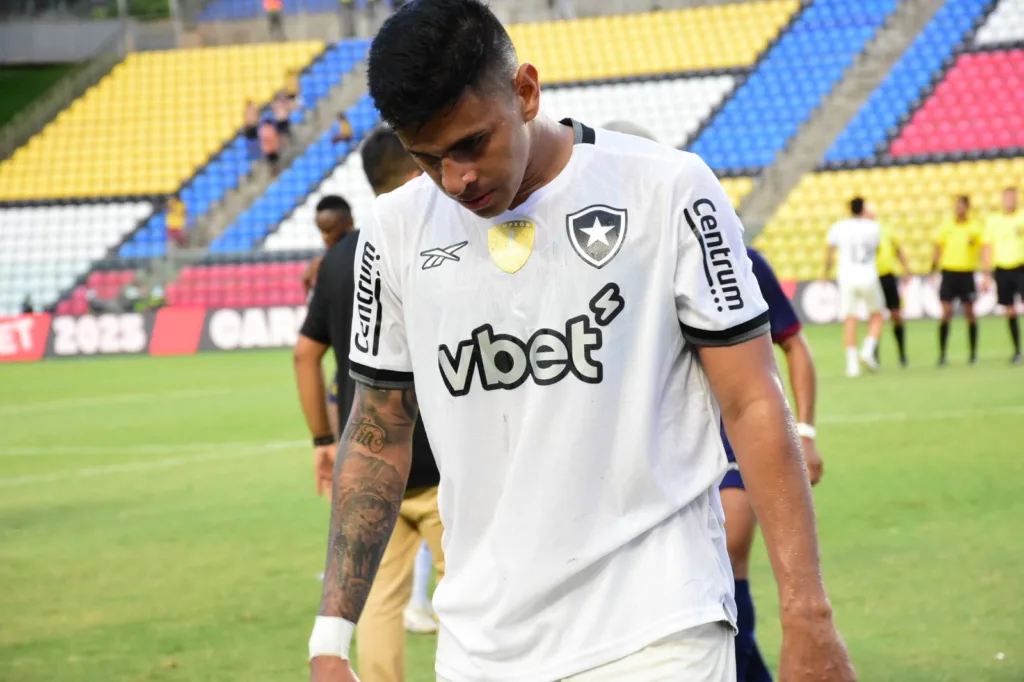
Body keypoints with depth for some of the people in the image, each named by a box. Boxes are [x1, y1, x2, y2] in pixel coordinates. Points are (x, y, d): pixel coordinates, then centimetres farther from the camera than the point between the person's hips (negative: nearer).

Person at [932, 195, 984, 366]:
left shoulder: (976, 227, -1)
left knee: (970, 314, 3)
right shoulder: (946, 226, 3)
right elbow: (938, 249, 10)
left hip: (967, 274, -1)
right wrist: (933, 272, 7)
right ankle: (942, 354, 0)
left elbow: (984, 250, -2)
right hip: (948, 273, 1)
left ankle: (973, 353, 14)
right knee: (946, 313, -5)